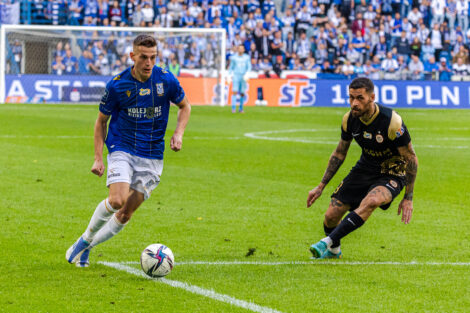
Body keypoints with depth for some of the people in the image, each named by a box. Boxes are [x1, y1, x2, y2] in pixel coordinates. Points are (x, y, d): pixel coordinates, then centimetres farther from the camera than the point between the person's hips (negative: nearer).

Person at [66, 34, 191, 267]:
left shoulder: (166, 80, -5)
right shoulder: (117, 84, -8)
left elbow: (184, 106, 14)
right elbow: (101, 120, 4)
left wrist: (178, 133, -3)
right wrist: (98, 158, -4)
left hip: (152, 157, 2)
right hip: (122, 149, -2)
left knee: (126, 213, -1)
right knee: (117, 200, -25)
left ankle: (86, 246, 18)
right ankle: (86, 237, -1)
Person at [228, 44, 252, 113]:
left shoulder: (247, 57, 5)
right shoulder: (234, 58, 4)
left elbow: (249, 67, 4)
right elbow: (231, 67, 13)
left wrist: (246, 74, -12)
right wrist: (229, 76, 7)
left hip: (243, 77, 1)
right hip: (236, 76, -1)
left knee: (242, 94, 2)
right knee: (235, 92, -14)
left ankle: (241, 108, 16)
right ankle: (233, 108, -14)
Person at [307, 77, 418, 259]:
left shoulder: (392, 121, -26)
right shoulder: (349, 119, -10)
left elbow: (411, 158, -15)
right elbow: (339, 154, 8)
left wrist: (408, 198, -14)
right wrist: (321, 186, 8)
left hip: (392, 173, -5)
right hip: (365, 168, 5)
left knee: (371, 201, -38)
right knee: (331, 216, -5)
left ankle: (328, 242, -31)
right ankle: (333, 251, 27)